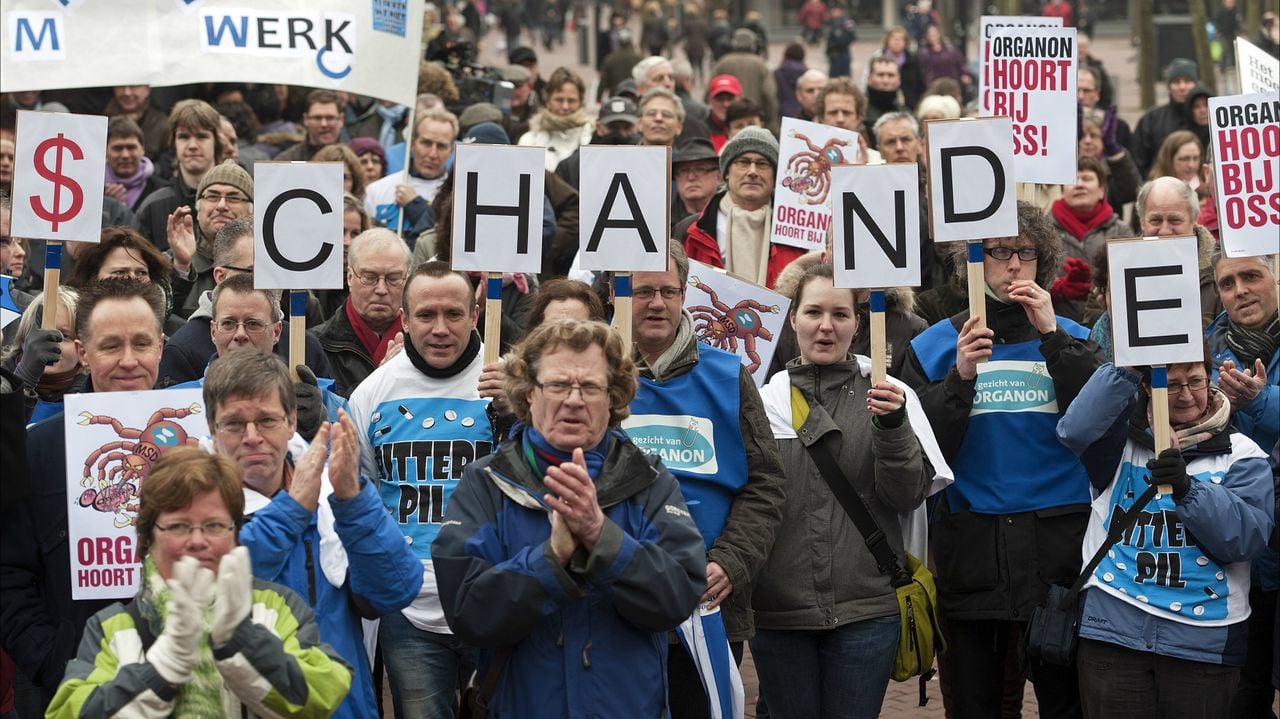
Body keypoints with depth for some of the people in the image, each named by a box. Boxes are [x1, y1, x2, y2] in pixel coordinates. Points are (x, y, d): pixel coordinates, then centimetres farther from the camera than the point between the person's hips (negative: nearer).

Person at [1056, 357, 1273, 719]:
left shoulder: (1241, 454, 5)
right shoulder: (1122, 437, 9)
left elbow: (1247, 538, -10)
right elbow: (1075, 430, -15)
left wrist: (1189, 489, -24)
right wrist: (1126, 369, -21)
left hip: (1203, 638, 0)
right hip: (1113, 630, 1)